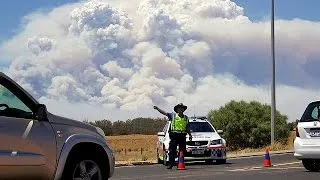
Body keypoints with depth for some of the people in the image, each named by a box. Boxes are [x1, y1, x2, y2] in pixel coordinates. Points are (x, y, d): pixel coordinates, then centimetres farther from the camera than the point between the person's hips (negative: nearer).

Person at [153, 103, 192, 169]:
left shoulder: (186, 118, 15)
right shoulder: (173, 115, 5)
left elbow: (187, 128, 21)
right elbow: (164, 113, -4)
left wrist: (190, 135, 15)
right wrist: (157, 109, -16)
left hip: (182, 136, 3)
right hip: (174, 135, -3)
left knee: (182, 151, 6)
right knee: (172, 150, -5)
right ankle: (171, 164, -5)